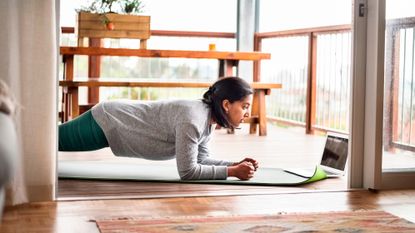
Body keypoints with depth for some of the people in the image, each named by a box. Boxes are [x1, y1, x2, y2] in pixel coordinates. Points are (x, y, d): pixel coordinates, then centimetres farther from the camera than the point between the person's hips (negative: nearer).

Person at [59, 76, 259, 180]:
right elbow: (187, 171, -32)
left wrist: (235, 164, -10)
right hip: (104, 123, -8)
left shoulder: (207, 117, -6)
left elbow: (201, 159, 4)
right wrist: (231, 171, -28)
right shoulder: (192, 119, -33)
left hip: (113, 120, 8)